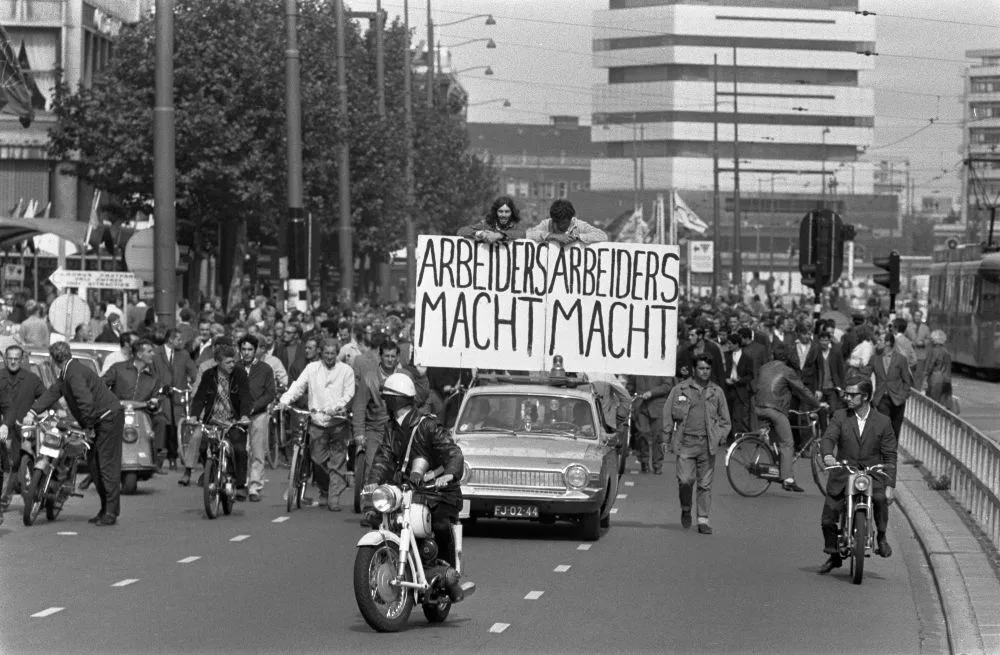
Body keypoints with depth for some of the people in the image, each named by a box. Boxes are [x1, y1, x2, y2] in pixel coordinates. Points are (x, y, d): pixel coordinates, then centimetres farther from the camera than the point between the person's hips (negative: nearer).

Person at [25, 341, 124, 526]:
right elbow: (53, 392, 15)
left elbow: (86, 402, -28)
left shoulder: (75, 373, -20)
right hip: (99, 420, 11)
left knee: (107, 464, -9)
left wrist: (87, 426, -16)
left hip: (109, 418, -11)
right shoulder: (67, 373, 13)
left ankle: (111, 513, -8)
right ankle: (105, 509, 18)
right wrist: (32, 412, 7)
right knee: (94, 462, 13)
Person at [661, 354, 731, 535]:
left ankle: (703, 519, 7)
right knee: (685, 480, -11)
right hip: (685, 442, -2)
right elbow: (668, 414, 10)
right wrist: (668, 437, 5)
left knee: (705, 484, 0)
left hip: (707, 444, 2)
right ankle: (686, 509, 16)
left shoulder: (716, 392, 11)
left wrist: (720, 436, 7)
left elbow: (725, 419, 19)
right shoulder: (680, 389, 6)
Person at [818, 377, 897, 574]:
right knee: (828, 519, -3)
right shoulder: (840, 417, 4)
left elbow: (890, 456, 1)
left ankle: (881, 536, -7)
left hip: (872, 474, -2)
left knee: (880, 498, -32)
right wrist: (827, 454, -35)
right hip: (843, 474, 2)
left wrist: (890, 485, -9)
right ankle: (833, 556, 22)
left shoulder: (882, 422, 1)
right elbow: (828, 438, -12)